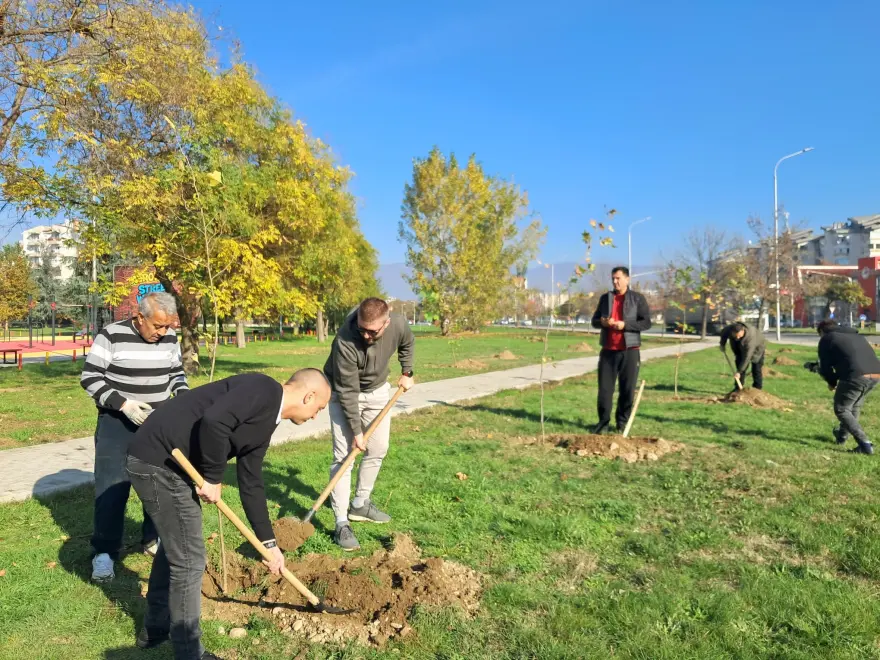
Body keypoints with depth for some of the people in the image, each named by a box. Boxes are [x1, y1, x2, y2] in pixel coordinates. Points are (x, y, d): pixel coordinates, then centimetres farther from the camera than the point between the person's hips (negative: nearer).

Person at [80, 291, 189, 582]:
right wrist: (123, 404, -24)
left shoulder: (170, 339, -3)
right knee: (111, 487, -3)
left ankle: (154, 539, 28)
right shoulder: (111, 336, -16)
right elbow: (89, 377, -13)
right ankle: (104, 552, 9)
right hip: (117, 423, -4)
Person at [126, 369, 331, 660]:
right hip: (159, 461, -11)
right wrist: (213, 478, -16)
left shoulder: (265, 422, 14)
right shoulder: (264, 390, -15)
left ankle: (155, 628, 45)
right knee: (189, 558, 0)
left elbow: (251, 484, 19)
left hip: (163, 461, 11)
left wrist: (269, 543, 21)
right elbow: (213, 421, -31)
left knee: (175, 545, 26)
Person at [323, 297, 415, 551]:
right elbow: (348, 391, -29)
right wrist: (356, 431, -24)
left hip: (378, 389, 5)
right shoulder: (345, 342, -38)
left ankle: (360, 505, 26)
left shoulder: (398, 324, -25)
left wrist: (407, 373, 3)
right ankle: (341, 523, -7)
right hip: (343, 392, -5)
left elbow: (407, 344, 3)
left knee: (378, 449, 9)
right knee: (343, 454, -11)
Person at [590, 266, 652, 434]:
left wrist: (625, 324, -17)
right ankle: (603, 422, 12)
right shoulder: (605, 298, 12)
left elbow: (646, 322, -4)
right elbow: (594, 320, 14)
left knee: (627, 389, 3)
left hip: (629, 351, -3)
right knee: (604, 388, 2)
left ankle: (622, 423, 15)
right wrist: (602, 322, -10)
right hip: (608, 350, 3)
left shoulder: (637, 298, 2)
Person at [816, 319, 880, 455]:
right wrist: (837, 377, 34)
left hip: (855, 376, -7)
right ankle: (842, 435, 45)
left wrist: (832, 383, 28)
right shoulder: (856, 336, 32)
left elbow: (825, 367, 9)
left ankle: (865, 444, -2)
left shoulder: (826, 339, 11)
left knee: (841, 410, 9)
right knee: (854, 407, 28)